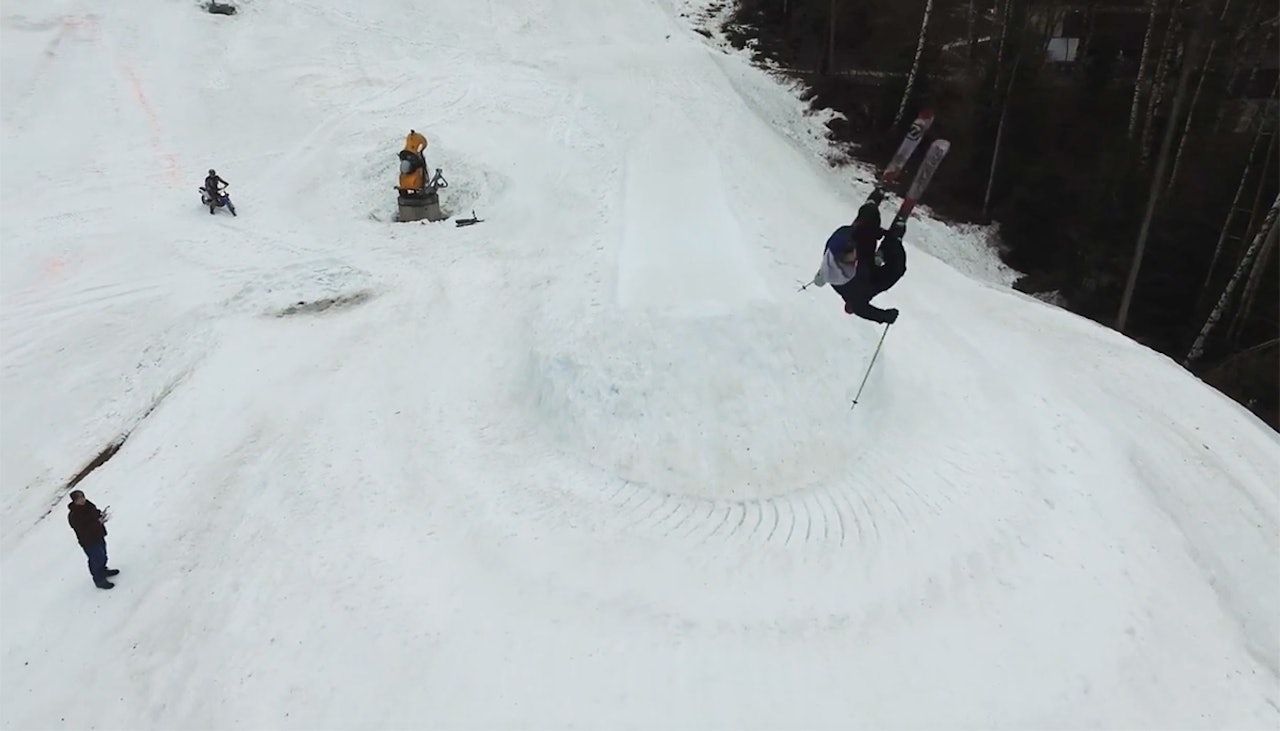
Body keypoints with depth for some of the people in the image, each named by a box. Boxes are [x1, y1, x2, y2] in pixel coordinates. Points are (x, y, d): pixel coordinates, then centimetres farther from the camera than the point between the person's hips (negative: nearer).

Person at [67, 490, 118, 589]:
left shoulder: (87, 504, -7)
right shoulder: (73, 516, -30)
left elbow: (95, 511, 13)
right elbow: (84, 531, -31)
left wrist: (100, 514, -9)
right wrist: (98, 522, -36)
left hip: (98, 535, 8)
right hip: (89, 541, -8)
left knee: (102, 555, 28)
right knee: (97, 560, 8)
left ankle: (103, 570, 53)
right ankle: (99, 580, 29)